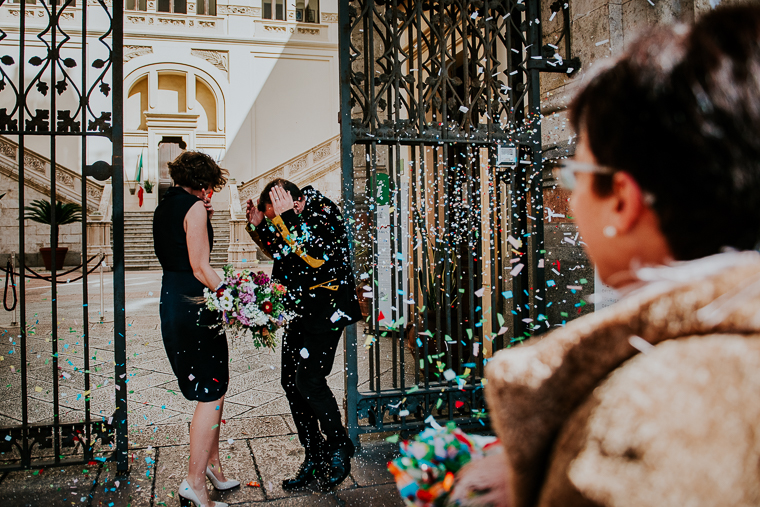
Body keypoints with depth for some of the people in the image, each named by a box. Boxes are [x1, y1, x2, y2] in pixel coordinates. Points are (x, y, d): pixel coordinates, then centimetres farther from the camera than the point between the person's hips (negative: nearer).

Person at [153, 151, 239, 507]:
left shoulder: (165, 206, 15)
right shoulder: (194, 207, -13)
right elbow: (200, 268, -18)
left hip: (171, 301, 10)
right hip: (194, 304, -10)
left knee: (213, 386, 19)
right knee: (211, 393, -2)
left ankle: (212, 464, 29)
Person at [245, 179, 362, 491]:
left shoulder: (324, 214, -14)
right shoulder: (291, 219, 8)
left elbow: (315, 255, -30)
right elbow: (277, 251, 24)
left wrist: (286, 218, -26)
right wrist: (257, 225, 8)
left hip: (325, 309, -9)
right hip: (300, 309, 9)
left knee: (309, 380, -15)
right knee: (291, 383, 8)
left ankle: (339, 449, 8)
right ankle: (314, 459, 21)